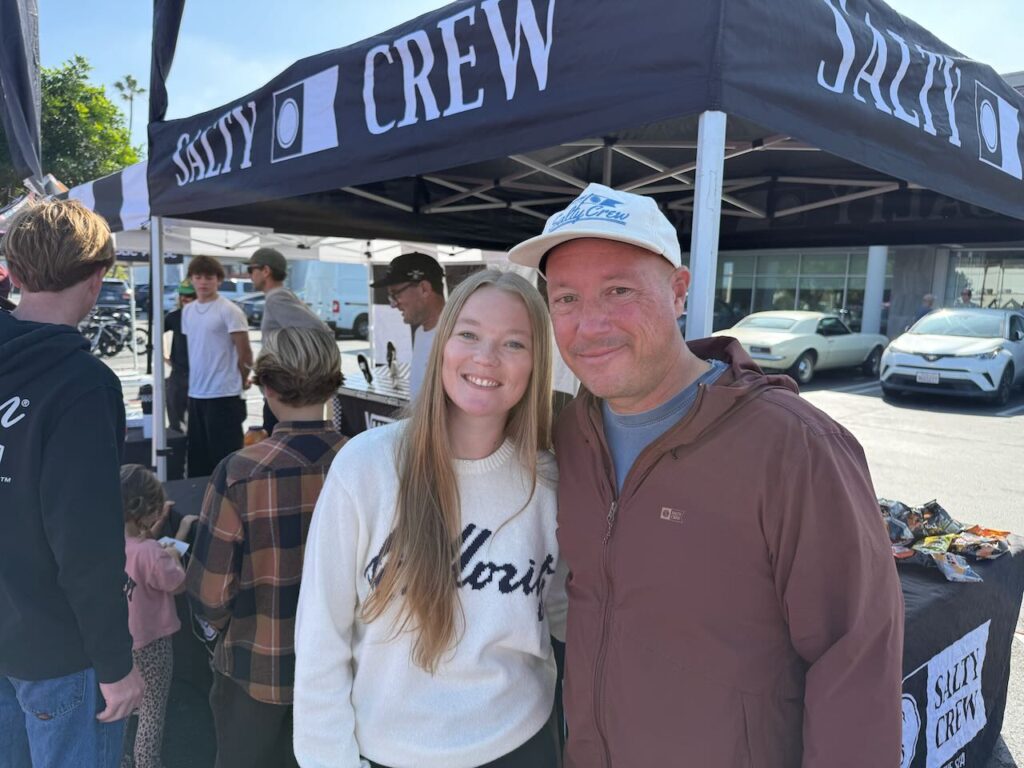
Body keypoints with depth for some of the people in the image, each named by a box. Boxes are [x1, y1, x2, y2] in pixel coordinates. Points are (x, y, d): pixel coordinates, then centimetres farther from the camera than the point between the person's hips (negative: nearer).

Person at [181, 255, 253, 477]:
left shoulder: (229, 311, -11)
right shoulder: (187, 311, 10)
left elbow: (244, 352, -9)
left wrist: (242, 381, 2)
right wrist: (196, 379, 15)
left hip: (223, 395, -7)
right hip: (195, 394, 7)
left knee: (225, 456, -1)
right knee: (197, 455, 16)